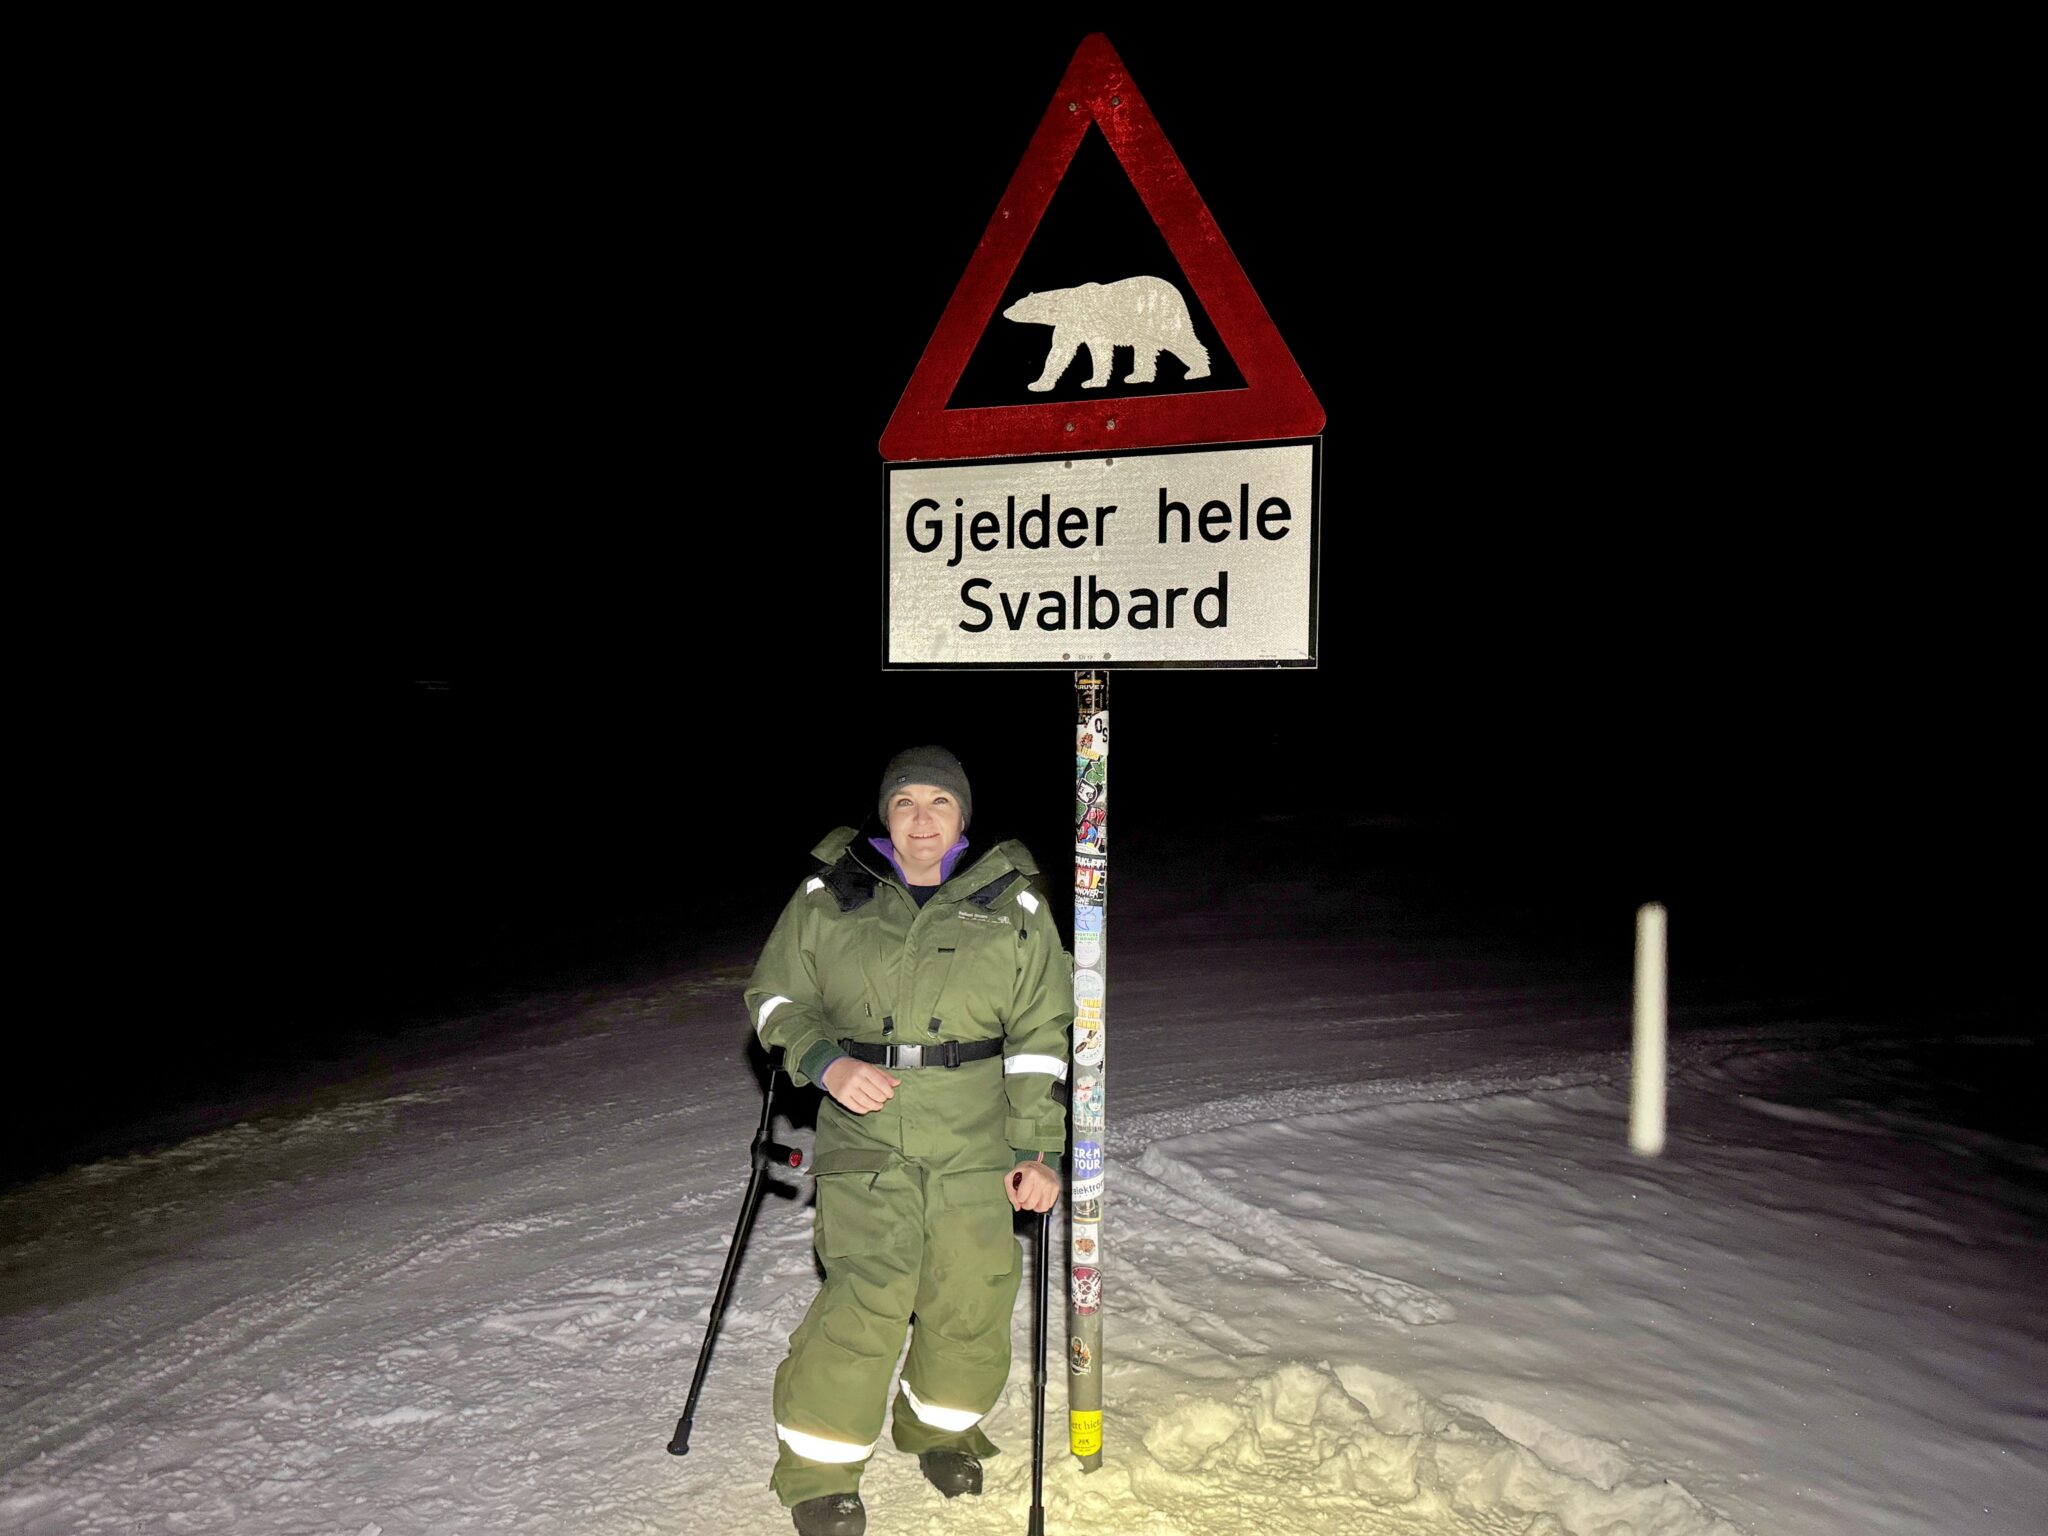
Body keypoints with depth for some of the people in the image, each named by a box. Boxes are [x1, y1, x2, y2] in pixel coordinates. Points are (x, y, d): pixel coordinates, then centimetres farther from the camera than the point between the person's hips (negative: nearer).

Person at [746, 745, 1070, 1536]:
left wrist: (1037, 1148, -2)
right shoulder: (826, 895, 3)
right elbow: (776, 997, 9)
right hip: (865, 1131, -1)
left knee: (973, 1300, 4)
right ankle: (817, 1468, 12)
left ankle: (939, 1427, 35)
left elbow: (1040, 1033, 4)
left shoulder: (1013, 902, 3)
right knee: (867, 1299, -11)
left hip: (976, 1137, 2)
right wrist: (824, 1063, -10)